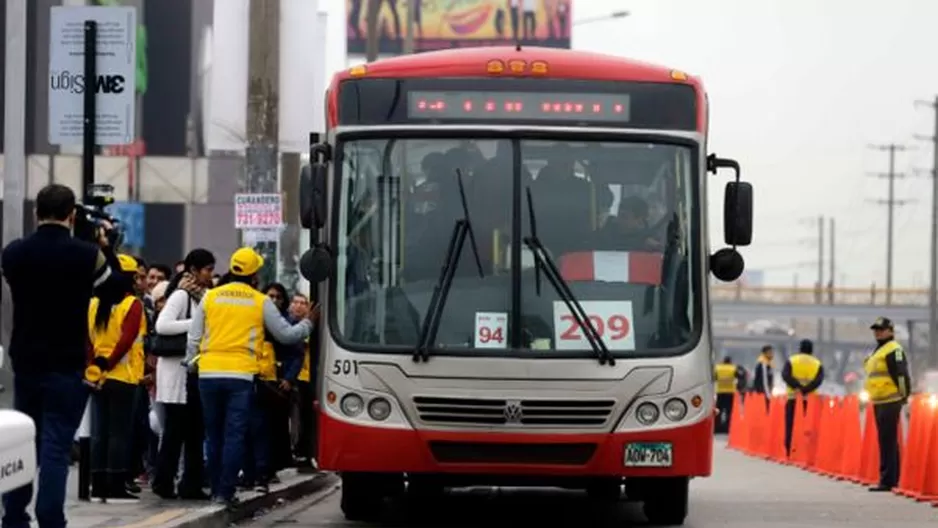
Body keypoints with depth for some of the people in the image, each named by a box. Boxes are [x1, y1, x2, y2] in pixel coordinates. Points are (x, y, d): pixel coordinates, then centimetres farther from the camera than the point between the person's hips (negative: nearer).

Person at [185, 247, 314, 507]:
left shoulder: (210, 297, 6)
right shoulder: (261, 302, 2)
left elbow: (193, 338, 7)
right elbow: (286, 334, 10)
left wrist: (191, 365, 17)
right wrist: (307, 324, 27)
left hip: (209, 373, 2)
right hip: (241, 375, -2)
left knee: (214, 434, 13)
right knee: (234, 435, -1)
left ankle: (216, 488, 17)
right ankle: (226, 492, -6)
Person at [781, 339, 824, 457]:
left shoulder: (791, 361, 5)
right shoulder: (818, 364, 7)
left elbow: (785, 375, -11)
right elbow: (818, 380, -10)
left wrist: (797, 386, -15)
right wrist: (805, 389, -17)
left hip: (793, 397, -1)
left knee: (790, 426, 6)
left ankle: (788, 451, 2)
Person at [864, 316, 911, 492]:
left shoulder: (894, 350, -11)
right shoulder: (878, 350, 20)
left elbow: (901, 376, -17)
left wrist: (903, 397, -19)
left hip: (890, 402, -10)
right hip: (879, 402, 10)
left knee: (887, 441, -11)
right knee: (887, 441, 14)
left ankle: (887, 480, -12)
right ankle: (892, 478, 20)